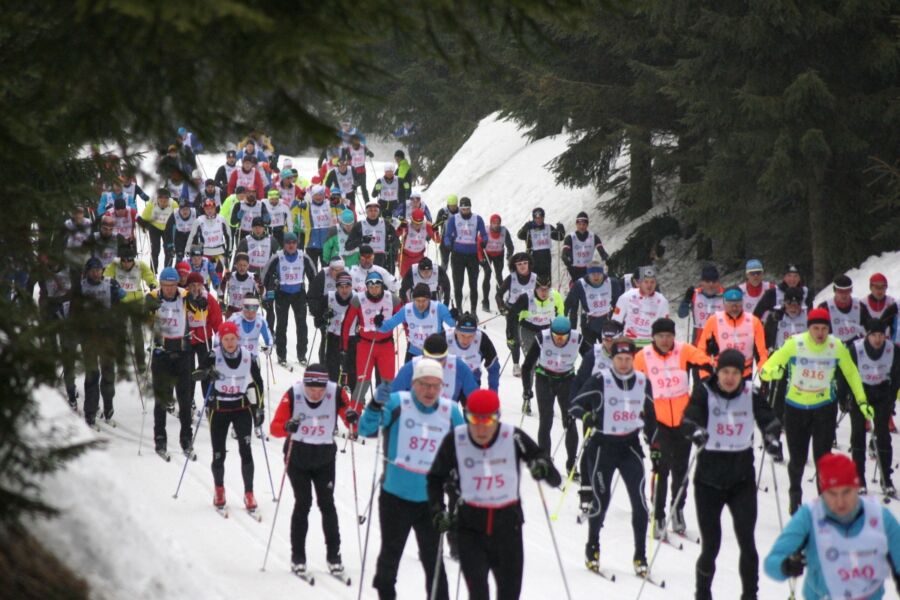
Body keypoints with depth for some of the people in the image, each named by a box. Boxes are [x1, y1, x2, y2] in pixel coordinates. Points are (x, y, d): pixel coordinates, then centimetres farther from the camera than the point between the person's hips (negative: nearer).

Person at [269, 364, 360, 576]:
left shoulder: (336, 394, -16)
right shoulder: (293, 395, -19)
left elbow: (353, 426, -9)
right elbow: (274, 427, -17)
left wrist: (354, 417, -32)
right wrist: (287, 427, -39)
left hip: (325, 457, 1)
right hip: (297, 456, -1)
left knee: (327, 504, 0)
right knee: (303, 503, -4)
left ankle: (333, 555, 9)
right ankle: (298, 557, 5)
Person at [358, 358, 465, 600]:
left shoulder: (450, 410, 1)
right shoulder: (398, 403, -9)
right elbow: (366, 429, -18)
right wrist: (376, 405, -35)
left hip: (430, 499, 1)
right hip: (395, 496, -1)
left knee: (433, 559, 2)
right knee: (390, 553, 13)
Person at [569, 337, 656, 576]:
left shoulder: (643, 382, 4)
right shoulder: (601, 380, -8)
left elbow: (649, 415, 15)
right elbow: (575, 404, -6)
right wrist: (586, 415, -27)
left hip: (630, 444, 3)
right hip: (603, 444, -3)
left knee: (639, 500, -9)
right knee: (601, 500, 3)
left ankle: (640, 555, 0)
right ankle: (592, 548, 27)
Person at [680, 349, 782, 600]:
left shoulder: (751, 393, 0)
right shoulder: (704, 392, -6)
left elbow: (767, 419, -4)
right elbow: (689, 420, -19)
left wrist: (772, 437, -26)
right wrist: (696, 432, -41)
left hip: (742, 478, 1)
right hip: (709, 477, -1)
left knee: (747, 541, -5)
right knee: (710, 544, 4)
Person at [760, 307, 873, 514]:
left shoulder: (837, 347, -9)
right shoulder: (794, 344, -16)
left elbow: (851, 373, 6)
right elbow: (767, 368, -15)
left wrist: (862, 401, 5)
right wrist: (772, 372, -38)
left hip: (824, 408, 0)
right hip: (795, 408, 0)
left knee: (823, 458, -8)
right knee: (797, 459, 9)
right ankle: (795, 495, 36)